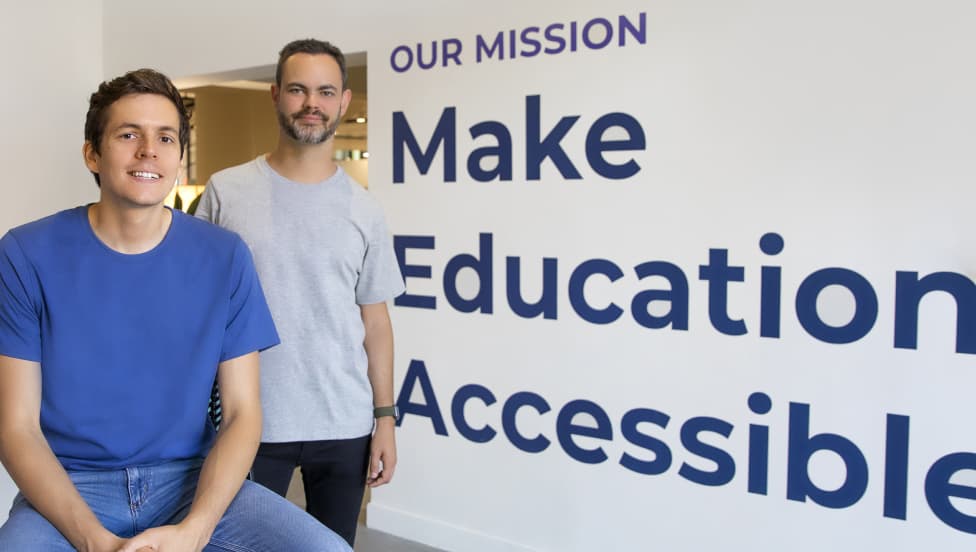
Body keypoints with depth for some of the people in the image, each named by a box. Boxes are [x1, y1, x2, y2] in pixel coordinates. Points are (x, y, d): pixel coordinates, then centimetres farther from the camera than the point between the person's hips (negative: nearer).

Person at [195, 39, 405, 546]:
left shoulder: (364, 210, 2)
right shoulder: (225, 192, -2)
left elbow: (374, 319, 5)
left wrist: (385, 417, 1)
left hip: (345, 426, 2)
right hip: (246, 421, -1)